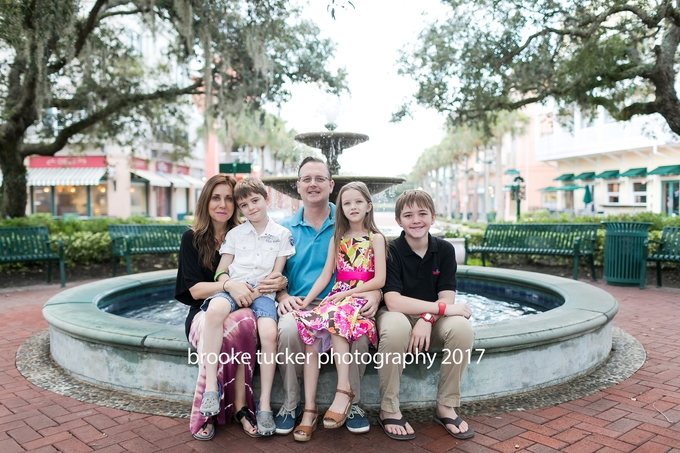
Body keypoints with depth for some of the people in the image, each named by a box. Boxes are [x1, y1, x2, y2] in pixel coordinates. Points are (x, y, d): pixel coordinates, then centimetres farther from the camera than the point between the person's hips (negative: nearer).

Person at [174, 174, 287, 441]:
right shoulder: (192, 238, 5)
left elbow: (268, 276, 9)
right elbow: (194, 289, -5)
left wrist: (281, 282, -16)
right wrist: (228, 285, -23)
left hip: (240, 308, 1)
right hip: (204, 312, -1)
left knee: (245, 321, -36)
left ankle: (207, 411, -25)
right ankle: (240, 407, -22)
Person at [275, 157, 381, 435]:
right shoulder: (285, 229, 11)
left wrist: (375, 293, -18)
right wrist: (283, 295, -12)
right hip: (298, 306, 1)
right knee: (289, 328, -33)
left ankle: (352, 402, -8)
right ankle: (290, 404, -7)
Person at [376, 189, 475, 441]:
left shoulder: (445, 249, -3)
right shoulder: (390, 250, -13)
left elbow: (447, 298, -8)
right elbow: (393, 301, -23)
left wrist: (427, 319, -29)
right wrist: (441, 308, -28)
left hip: (433, 320, 3)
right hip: (399, 316, -3)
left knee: (462, 328, -29)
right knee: (395, 328, -38)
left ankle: (446, 407, -9)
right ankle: (389, 411, -18)